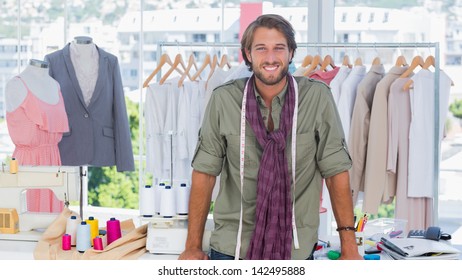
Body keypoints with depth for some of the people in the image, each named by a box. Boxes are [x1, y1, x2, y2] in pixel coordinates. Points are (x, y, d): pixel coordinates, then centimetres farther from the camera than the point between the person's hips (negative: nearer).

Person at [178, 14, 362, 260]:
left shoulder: (317, 97, -6)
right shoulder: (223, 100, -5)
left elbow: (335, 171, -4)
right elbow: (204, 172, -1)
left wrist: (349, 247, -6)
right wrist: (193, 247, -1)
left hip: (296, 249, 0)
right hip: (231, 247, 0)